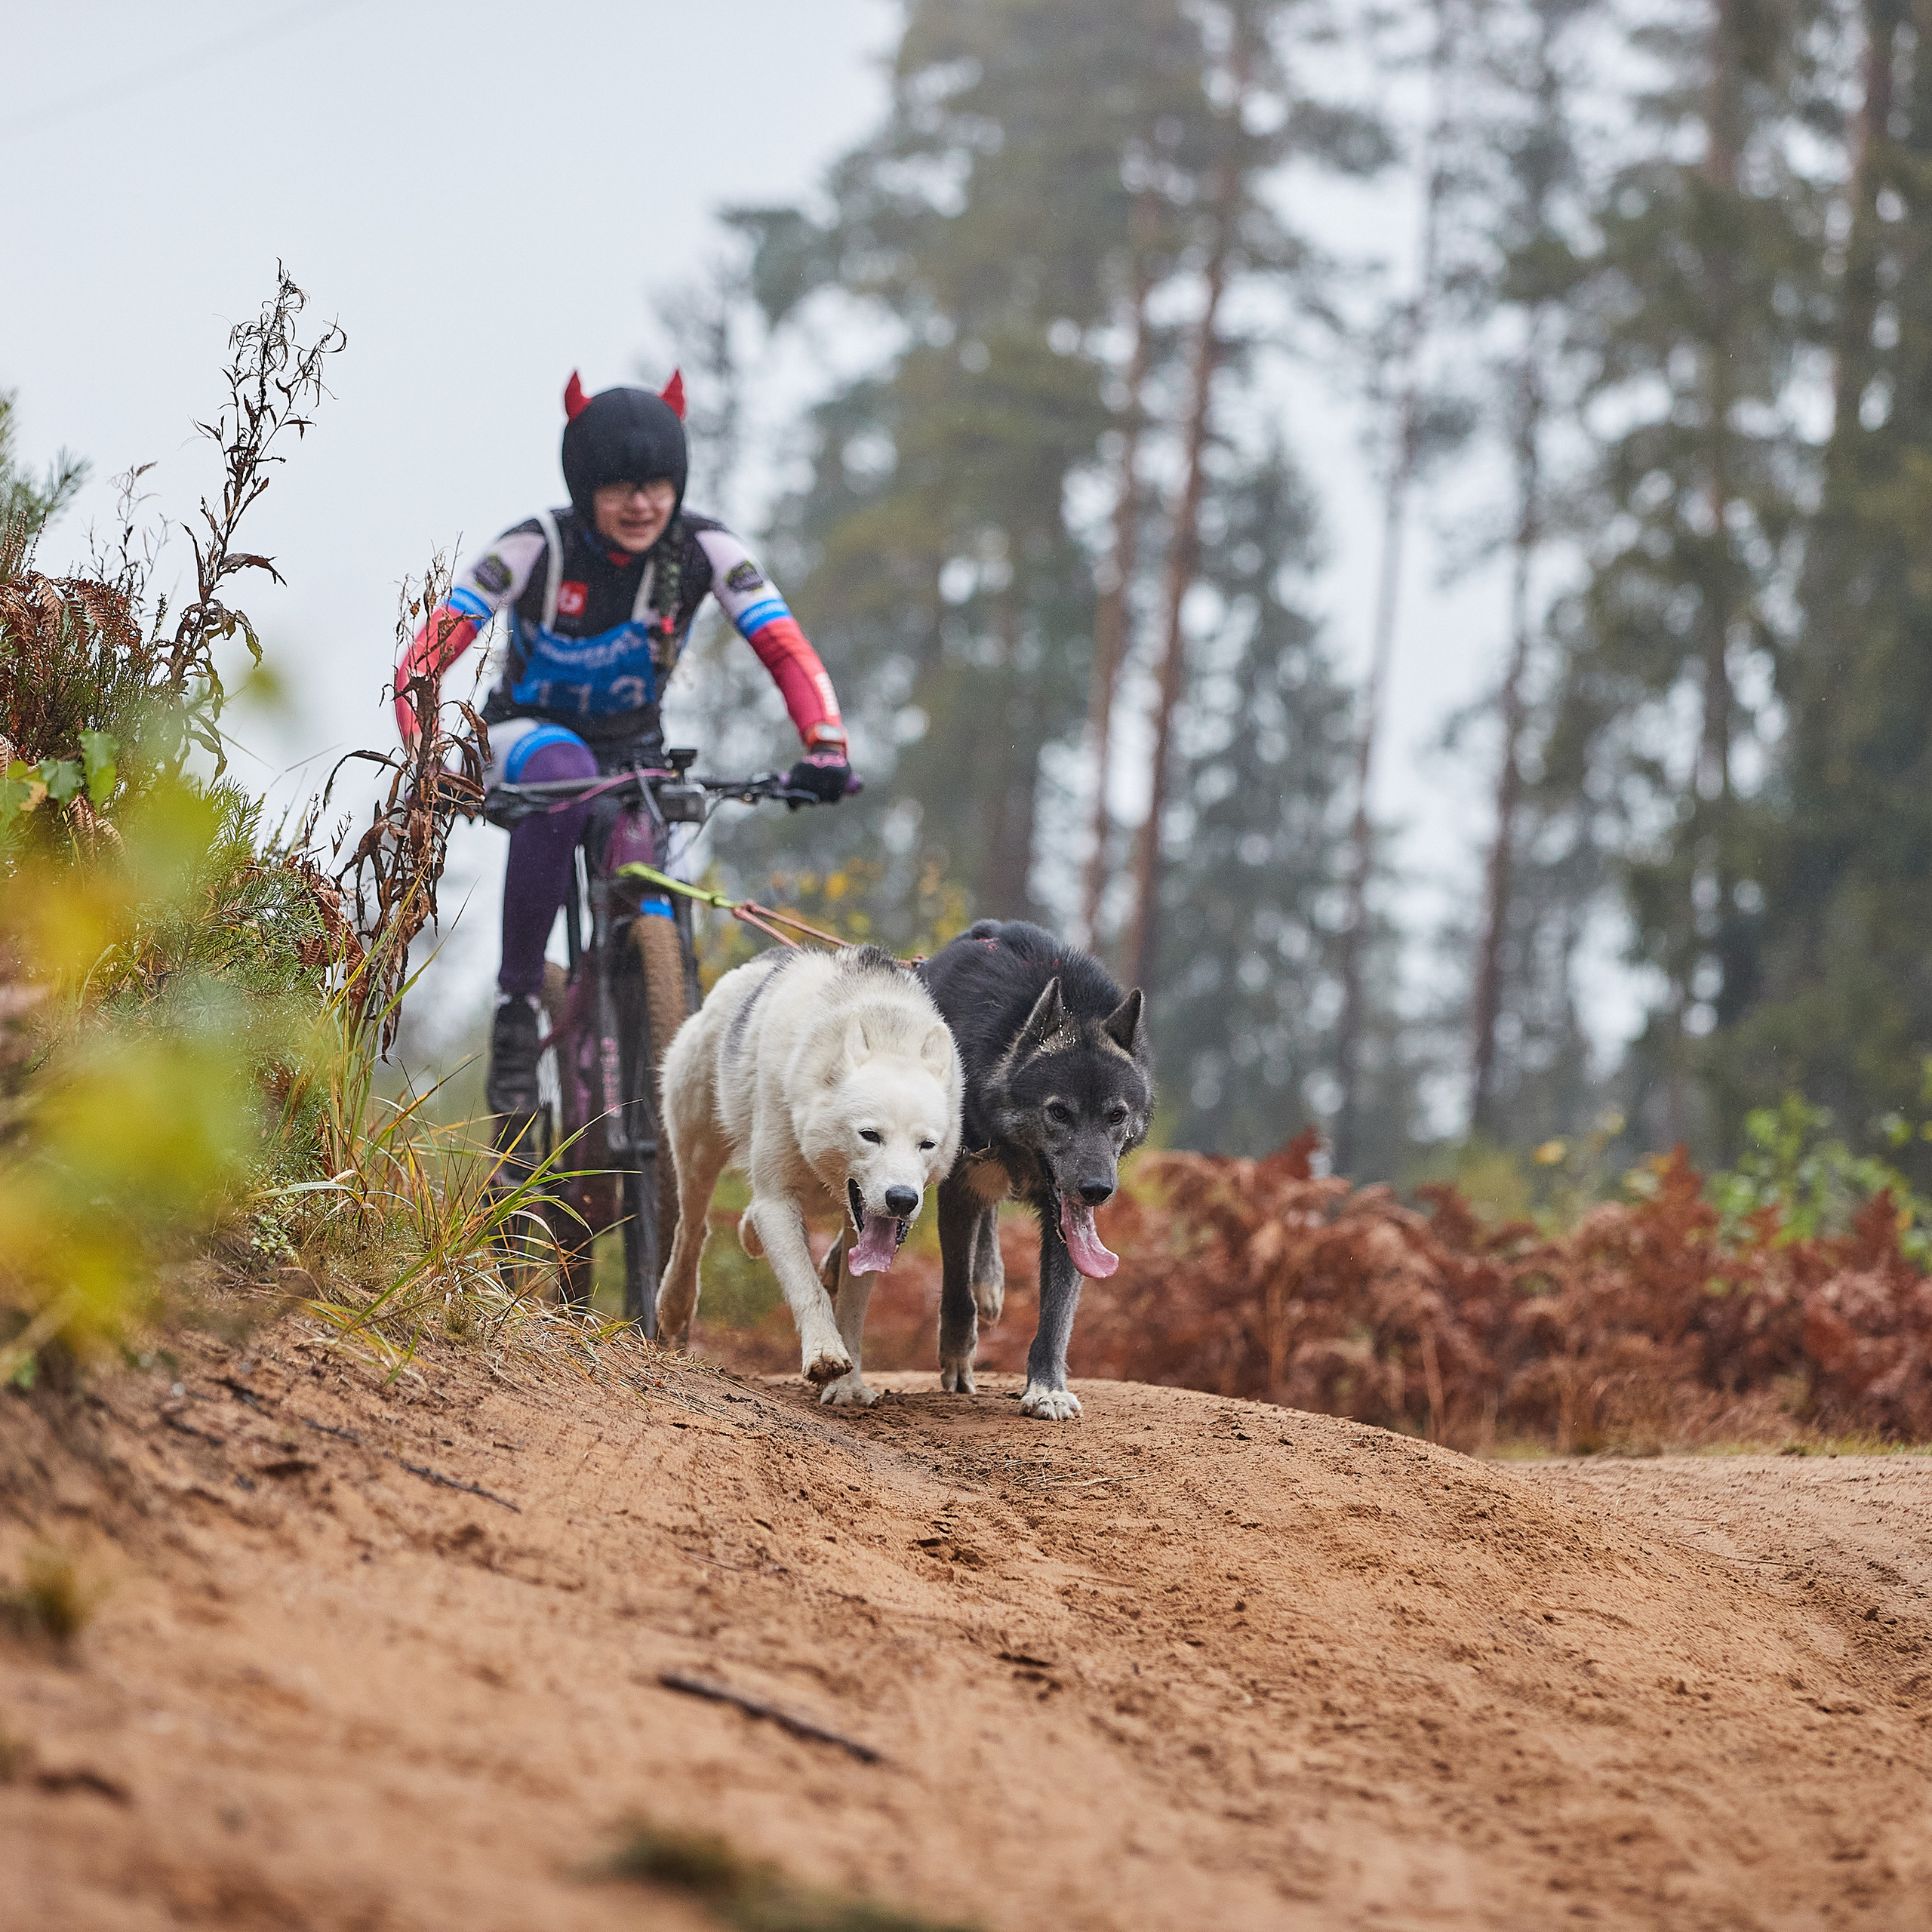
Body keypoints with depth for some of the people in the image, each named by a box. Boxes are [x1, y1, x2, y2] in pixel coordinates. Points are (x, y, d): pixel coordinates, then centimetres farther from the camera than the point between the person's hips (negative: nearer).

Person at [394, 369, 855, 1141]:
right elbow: (425, 657, -31)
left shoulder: (705, 549, -17)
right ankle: (516, 1000, -30)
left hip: (634, 748, 3)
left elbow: (788, 651, -25)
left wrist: (825, 747, -43)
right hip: (530, 733, -3)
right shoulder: (534, 549, -24)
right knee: (562, 779, -39)